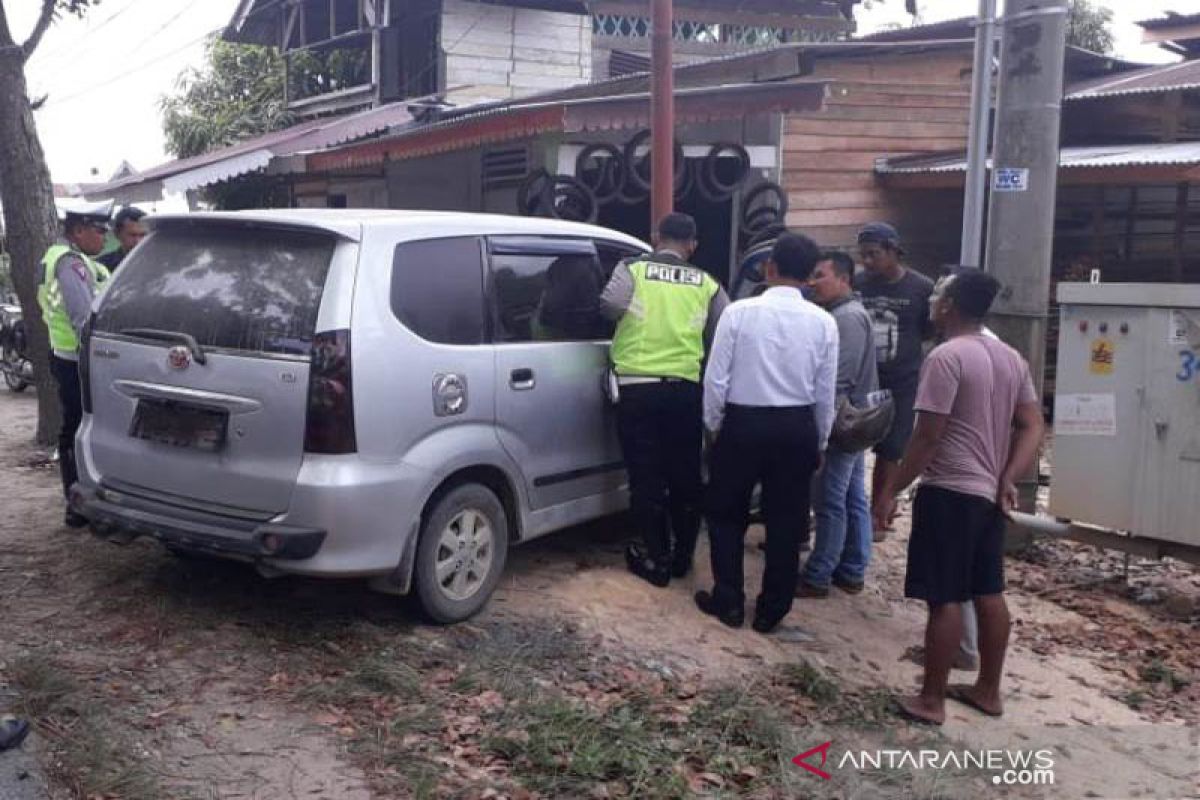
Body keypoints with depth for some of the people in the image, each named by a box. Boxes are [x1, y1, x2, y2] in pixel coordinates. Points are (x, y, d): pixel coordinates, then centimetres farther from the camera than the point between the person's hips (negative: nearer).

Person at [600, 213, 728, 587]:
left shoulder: (631, 270, 1)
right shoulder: (706, 283, 8)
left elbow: (610, 303, -17)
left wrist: (630, 319, 5)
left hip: (638, 387, -2)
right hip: (686, 388, 2)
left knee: (646, 478, 6)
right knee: (685, 476, 14)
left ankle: (657, 560, 12)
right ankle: (682, 557, 25)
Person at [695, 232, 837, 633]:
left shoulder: (739, 312, -10)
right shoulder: (823, 322, -4)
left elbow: (716, 378, -9)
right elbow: (825, 393, 0)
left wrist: (713, 425, 7)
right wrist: (819, 442, 13)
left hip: (743, 423, -2)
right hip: (797, 428, 2)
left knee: (727, 515, 15)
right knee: (786, 522, 13)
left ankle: (729, 602, 20)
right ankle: (771, 611, 22)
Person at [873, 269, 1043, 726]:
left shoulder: (947, 356, -16)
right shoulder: (1011, 358, 11)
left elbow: (928, 437, -18)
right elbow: (1032, 427, 9)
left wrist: (891, 490, -12)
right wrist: (1008, 479, 3)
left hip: (950, 492, -9)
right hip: (990, 494, 9)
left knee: (945, 600, -3)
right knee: (989, 594, 15)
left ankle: (931, 700, 5)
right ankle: (988, 690, 26)